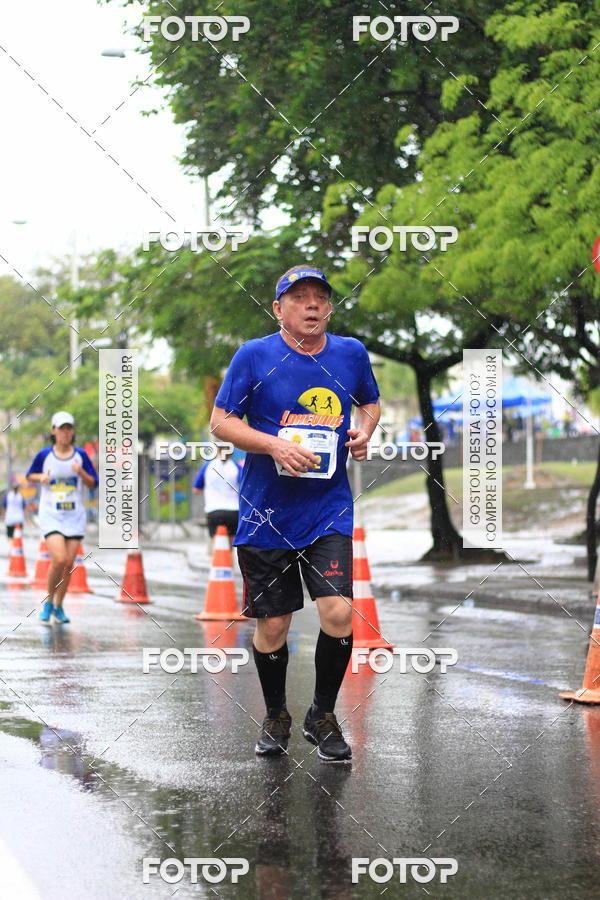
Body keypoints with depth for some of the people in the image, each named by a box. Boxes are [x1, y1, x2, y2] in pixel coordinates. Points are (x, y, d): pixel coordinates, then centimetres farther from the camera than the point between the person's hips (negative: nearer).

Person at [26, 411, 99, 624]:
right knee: (59, 559, -19)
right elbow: (30, 475, 13)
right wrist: (41, 477, -9)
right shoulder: (44, 455, -2)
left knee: (69, 564, 1)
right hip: (51, 515, -2)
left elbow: (92, 484, 6)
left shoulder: (80, 455, 2)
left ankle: (58, 607, 19)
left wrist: (81, 472, -14)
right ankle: (48, 602, 2)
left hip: (75, 516, 2)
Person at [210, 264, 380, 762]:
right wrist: (276, 445, -18)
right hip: (266, 513, -1)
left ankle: (322, 716, 9)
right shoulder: (254, 356, -5)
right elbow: (221, 421, -4)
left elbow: (371, 402, 22)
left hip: (329, 510, 1)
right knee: (272, 624, 5)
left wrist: (364, 430, 0)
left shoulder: (351, 354, 5)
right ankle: (276, 717, 29)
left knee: (338, 613, -13)